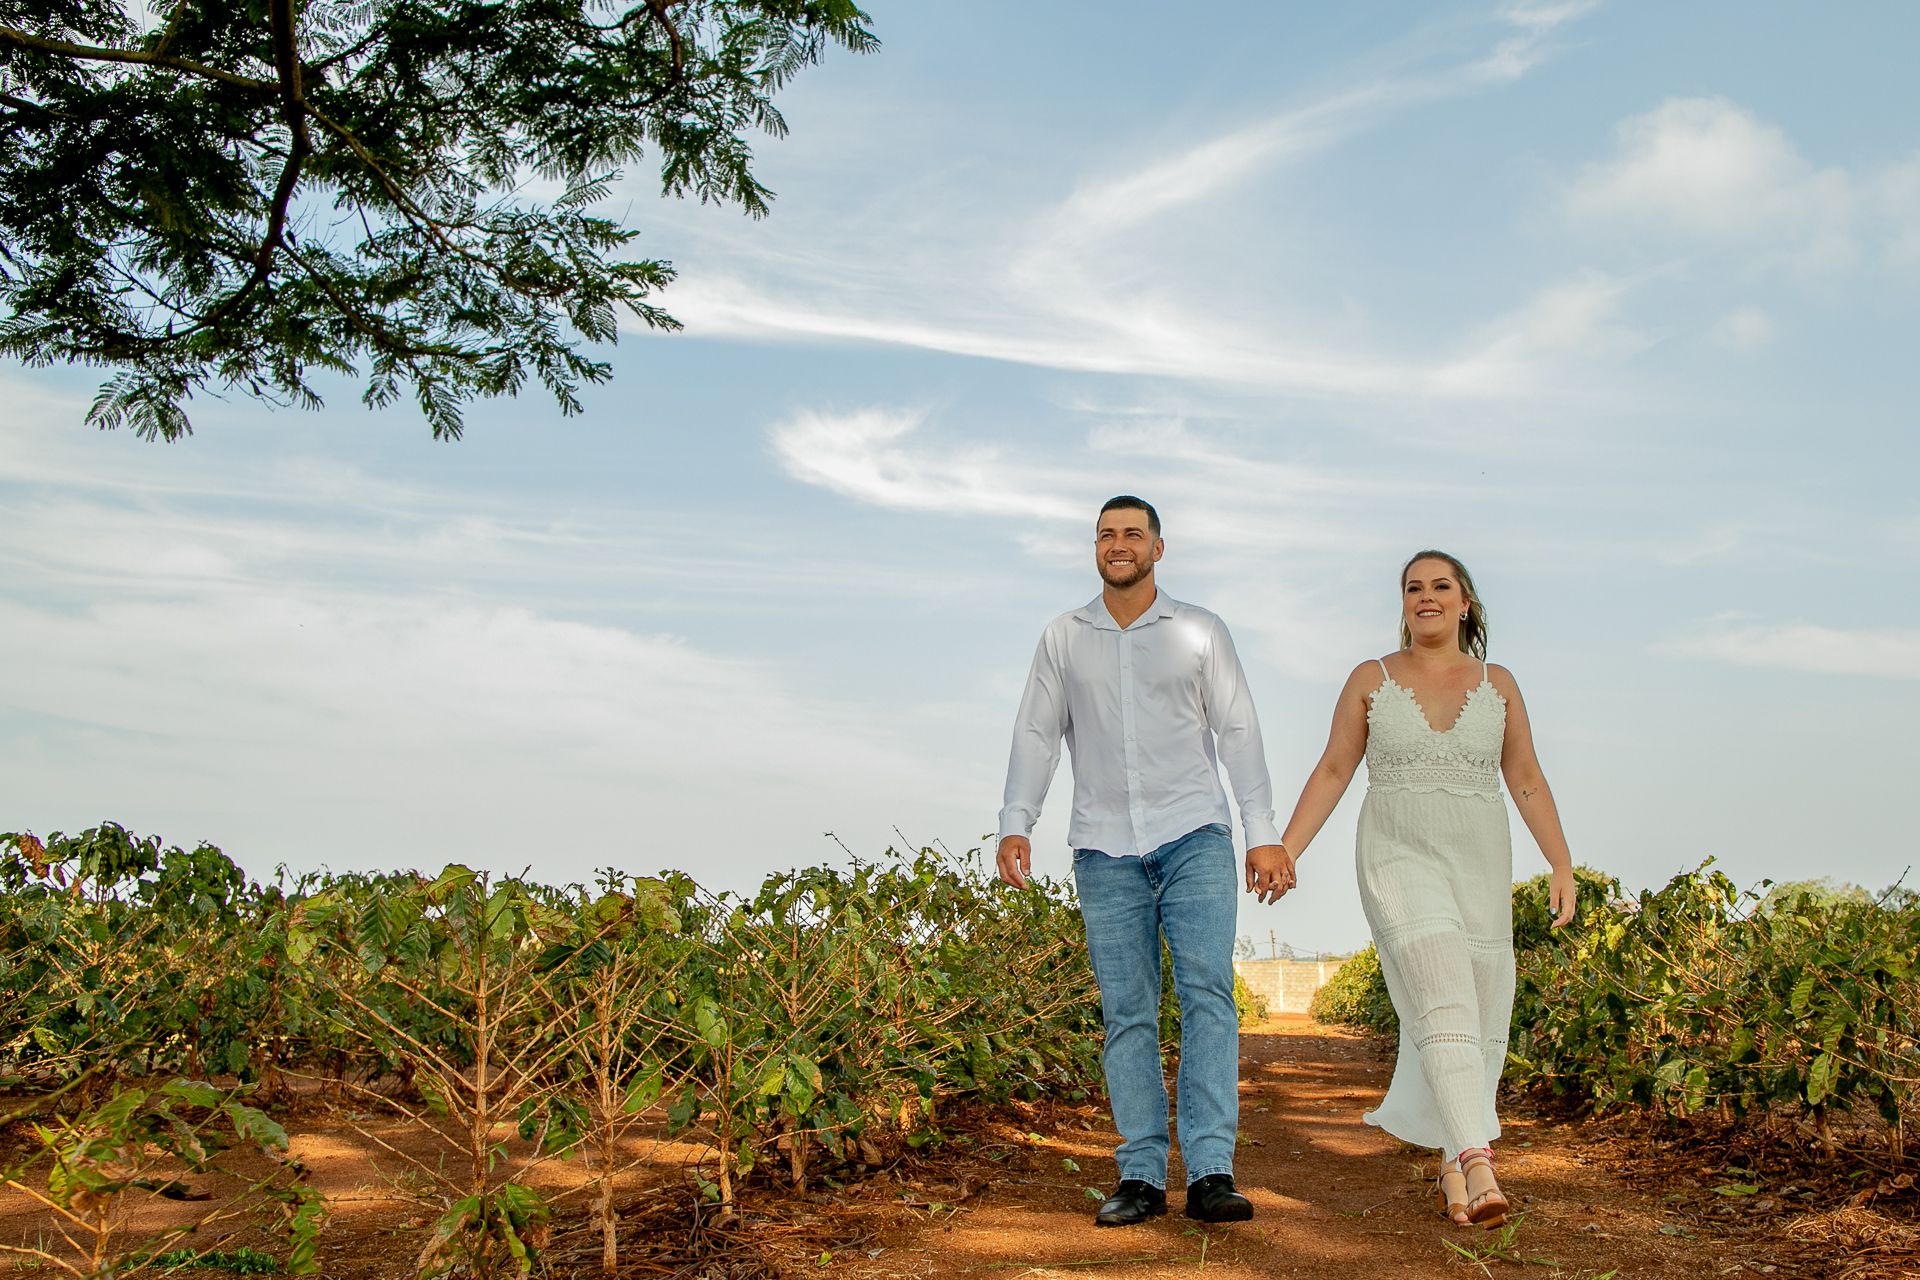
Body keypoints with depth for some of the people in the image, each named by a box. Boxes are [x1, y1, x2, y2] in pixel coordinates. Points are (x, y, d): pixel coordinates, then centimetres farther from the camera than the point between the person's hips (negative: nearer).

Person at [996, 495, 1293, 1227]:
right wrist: (1015, 826, -2)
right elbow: (1037, 735, 10)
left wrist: (1263, 835, 0)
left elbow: (1238, 733, 6)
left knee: (1207, 993, -13)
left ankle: (1210, 1173, -13)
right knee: (1126, 1013, 0)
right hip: (1105, 848, 2)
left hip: (1193, 837, -1)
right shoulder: (1063, 638, 11)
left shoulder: (1200, 632, 7)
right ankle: (1141, 1177, 4)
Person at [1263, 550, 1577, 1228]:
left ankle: (1453, 1167, 22)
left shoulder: (1498, 685, 7)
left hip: (1480, 870, 3)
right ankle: (1479, 1167, -29)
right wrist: (1285, 849, -4)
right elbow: (1332, 772, 3)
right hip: (1401, 865, -3)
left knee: (1482, 1026, 5)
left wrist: (1562, 864, -1)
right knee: (1444, 1009, -20)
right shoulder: (1371, 679, 2)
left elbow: (1527, 781, 7)